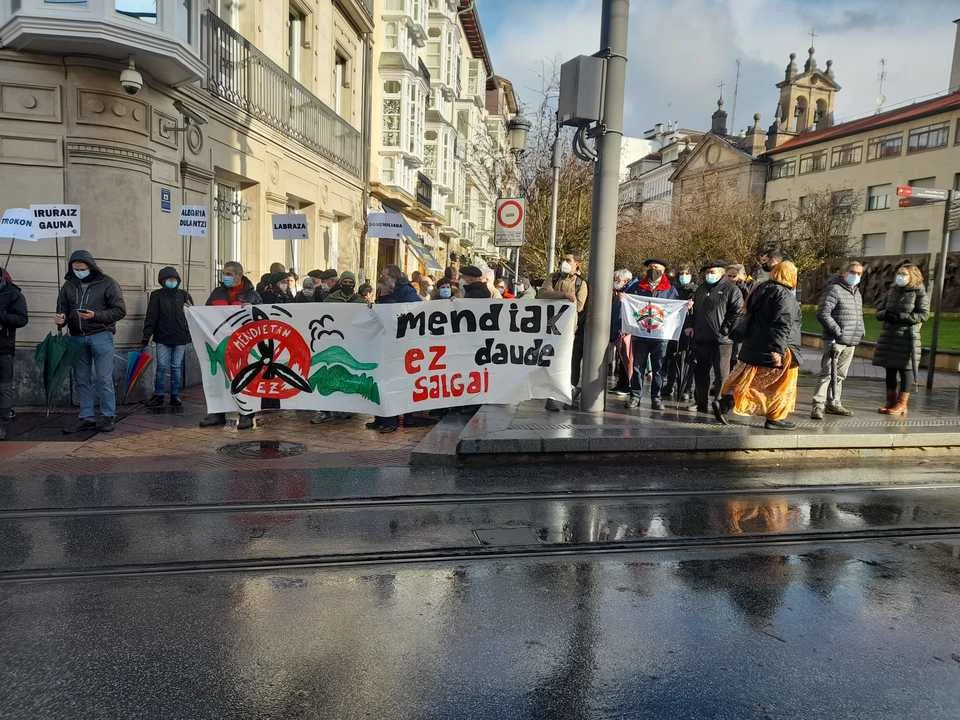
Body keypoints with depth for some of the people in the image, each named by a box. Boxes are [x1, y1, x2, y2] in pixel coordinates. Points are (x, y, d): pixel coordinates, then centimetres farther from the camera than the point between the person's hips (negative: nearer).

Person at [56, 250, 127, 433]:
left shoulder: (107, 283, -2)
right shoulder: (69, 285, 11)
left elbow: (120, 311, -4)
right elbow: (62, 309, 18)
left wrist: (96, 315, -17)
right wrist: (61, 319, -6)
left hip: (101, 335, -5)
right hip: (77, 337, 5)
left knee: (103, 378, -4)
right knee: (82, 379, 8)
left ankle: (109, 417, 6)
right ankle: (87, 418, 15)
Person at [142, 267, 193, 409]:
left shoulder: (184, 295, 8)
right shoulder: (157, 295, 3)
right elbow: (151, 317, -1)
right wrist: (146, 336, -6)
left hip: (180, 338, 1)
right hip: (163, 338, -1)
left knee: (176, 367, 7)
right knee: (162, 367, -1)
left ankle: (175, 395, 15)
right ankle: (158, 395, 9)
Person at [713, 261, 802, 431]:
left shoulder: (762, 289, 12)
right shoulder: (785, 295, -14)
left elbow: (751, 316, 18)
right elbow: (782, 325, -22)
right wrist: (778, 350, -26)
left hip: (753, 345, 8)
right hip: (773, 349, -8)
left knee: (748, 379, 11)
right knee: (780, 384, 5)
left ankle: (724, 403, -2)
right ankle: (775, 418, 11)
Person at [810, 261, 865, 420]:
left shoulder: (857, 293, 18)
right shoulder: (834, 290, -9)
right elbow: (822, 314, -17)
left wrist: (861, 331, 18)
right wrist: (837, 331, -19)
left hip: (851, 342, 8)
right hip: (835, 341, -8)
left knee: (840, 375, 13)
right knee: (827, 373, -13)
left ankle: (833, 404, 22)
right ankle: (818, 406, -14)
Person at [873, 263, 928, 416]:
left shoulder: (919, 293, -3)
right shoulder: (892, 290, 12)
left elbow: (923, 314, -10)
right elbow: (879, 308, 15)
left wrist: (900, 317, -18)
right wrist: (885, 314, -7)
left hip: (907, 336, -5)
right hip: (888, 335, 5)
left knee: (906, 369, 0)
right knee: (890, 369, 9)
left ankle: (902, 404, 5)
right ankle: (891, 401, 18)